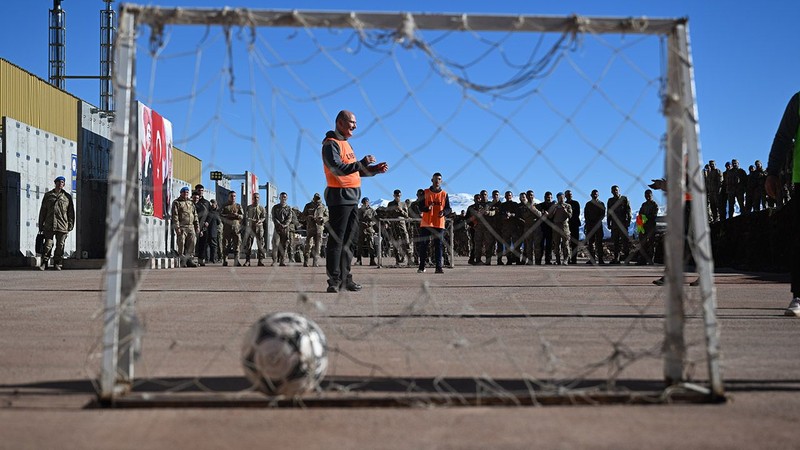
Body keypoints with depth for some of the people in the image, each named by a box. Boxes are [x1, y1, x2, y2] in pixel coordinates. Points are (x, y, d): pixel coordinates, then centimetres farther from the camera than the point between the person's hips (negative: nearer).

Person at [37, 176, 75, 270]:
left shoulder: (67, 197, 11)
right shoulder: (48, 195, 12)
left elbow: (71, 212, 11)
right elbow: (42, 211, 13)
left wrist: (70, 225, 3)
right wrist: (41, 225, 8)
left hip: (62, 226, 0)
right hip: (49, 225, 0)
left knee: (60, 245, 2)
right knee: (48, 245, -5)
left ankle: (57, 264, 13)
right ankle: (44, 263, 4)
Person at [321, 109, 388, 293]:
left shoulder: (345, 144, 21)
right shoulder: (331, 144, -8)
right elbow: (338, 168, -22)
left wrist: (375, 169, 12)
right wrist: (362, 163, -21)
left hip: (351, 199, 10)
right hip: (339, 197, -10)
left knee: (348, 240, 10)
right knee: (336, 240, -8)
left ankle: (345, 278, 15)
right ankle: (334, 280, -8)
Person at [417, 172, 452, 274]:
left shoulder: (444, 194, 8)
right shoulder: (425, 192, 6)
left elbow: (449, 209, 7)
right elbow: (420, 207, 2)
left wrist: (444, 212, -15)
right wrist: (427, 208, -19)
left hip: (439, 224, 0)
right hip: (426, 223, 0)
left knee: (438, 245, -4)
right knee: (423, 245, 0)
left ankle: (438, 267, -5)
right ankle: (421, 267, 8)